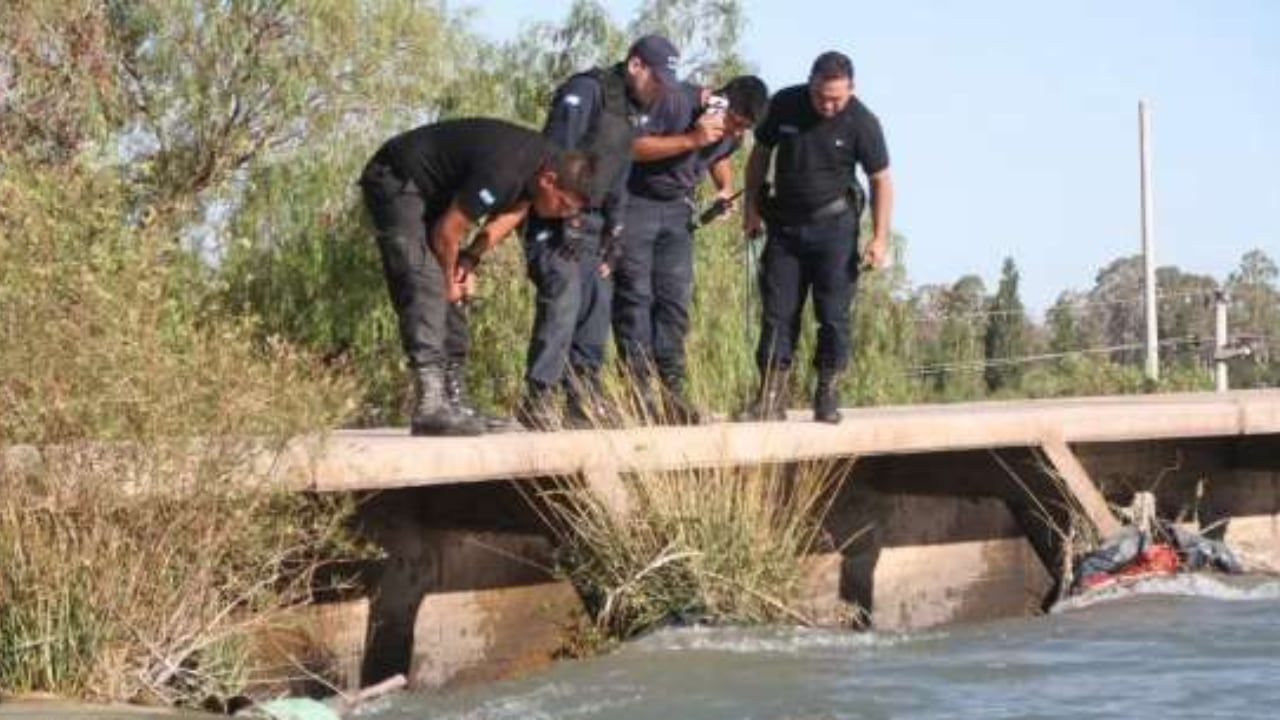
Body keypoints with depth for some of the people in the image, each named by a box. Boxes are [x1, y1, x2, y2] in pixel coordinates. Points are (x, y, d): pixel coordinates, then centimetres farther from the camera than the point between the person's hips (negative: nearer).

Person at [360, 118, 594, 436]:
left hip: (432, 191, 10)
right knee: (425, 287, -21)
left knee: (449, 292, 8)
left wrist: (470, 260, -2)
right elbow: (448, 232, -24)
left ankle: (452, 397, 13)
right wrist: (450, 280, -7)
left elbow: (510, 212, 10)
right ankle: (430, 405, -29)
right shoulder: (502, 172, -34)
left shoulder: (550, 162, -7)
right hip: (394, 181, -10)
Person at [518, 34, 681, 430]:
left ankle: (584, 397, 11)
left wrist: (613, 231, 12)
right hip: (555, 216, -9)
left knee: (597, 302, 5)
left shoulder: (633, 111, 16)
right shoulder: (587, 91, -13)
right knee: (563, 298, -18)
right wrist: (567, 220, -23)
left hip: (590, 222, 9)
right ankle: (538, 396, -17)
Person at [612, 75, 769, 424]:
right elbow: (632, 146, -25)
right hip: (635, 202, -6)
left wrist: (726, 188, 2)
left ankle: (673, 391, 3)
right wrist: (691, 139, -31)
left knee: (675, 299, 0)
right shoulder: (675, 101, -22)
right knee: (634, 296, -7)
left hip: (676, 209, 6)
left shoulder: (732, 132, 0)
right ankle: (639, 392, -7)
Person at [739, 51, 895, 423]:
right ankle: (771, 397, 0)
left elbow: (880, 179, -5)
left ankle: (827, 393, 7)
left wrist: (880, 238, -9)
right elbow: (760, 154, 8)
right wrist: (751, 207, 5)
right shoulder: (784, 105, -6)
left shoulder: (861, 122, -11)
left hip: (833, 224, -2)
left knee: (833, 313, -3)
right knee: (777, 311, -1)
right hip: (785, 224, 2)